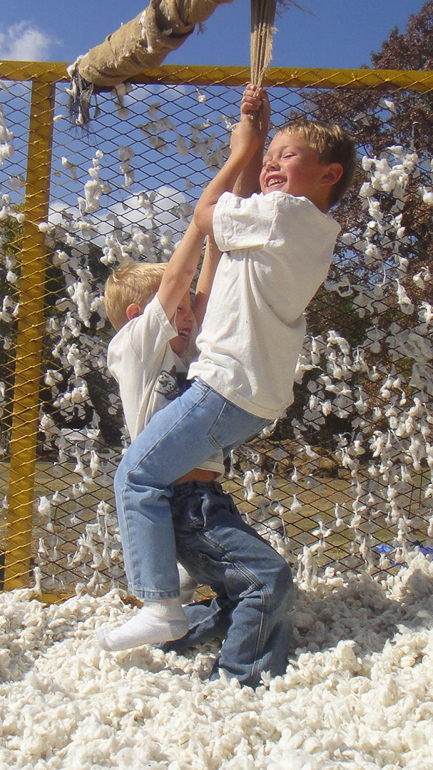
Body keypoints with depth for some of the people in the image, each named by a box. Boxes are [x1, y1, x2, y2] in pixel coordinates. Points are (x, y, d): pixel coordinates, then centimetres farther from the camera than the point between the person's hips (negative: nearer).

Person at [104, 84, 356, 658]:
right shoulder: (312, 226, 14)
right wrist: (253, 141, 22)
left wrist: (242, 152, 11)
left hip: (228, 385, -10)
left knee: (138, 476, -7)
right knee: (190, 473, 28)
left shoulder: (284, 211, -15)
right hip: (259, 394, 11)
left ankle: (162, 606, -6)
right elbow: (238, 211, 26)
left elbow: (206, 213, -1)